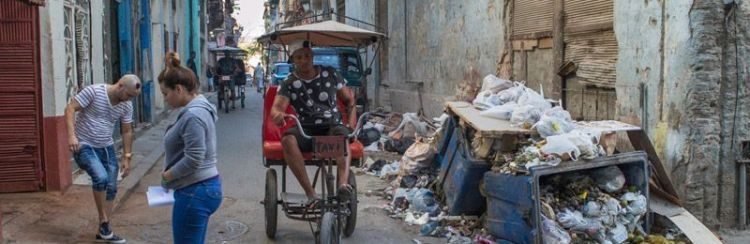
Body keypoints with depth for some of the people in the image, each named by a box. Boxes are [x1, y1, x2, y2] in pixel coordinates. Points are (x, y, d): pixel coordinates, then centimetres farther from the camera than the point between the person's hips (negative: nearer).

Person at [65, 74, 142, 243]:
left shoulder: (127, 106, -1)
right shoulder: (94, 91, -18)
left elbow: (127, 131, 8)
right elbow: (70, 109, -18)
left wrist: (127, 157, 6)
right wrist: (71, 135, -29)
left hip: (106, 147, 6)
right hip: (84, 146, -6)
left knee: (111, 188, 5)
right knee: (101, 178, -27)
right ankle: (104, 221, -7)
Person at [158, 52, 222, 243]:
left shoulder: (193, 115, -20)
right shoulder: (198, 108, 12)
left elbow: (193, 159, -25)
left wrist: (167, 175, -10)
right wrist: (171, 173, 9)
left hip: (194, 192, -10)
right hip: (203, 188, 10)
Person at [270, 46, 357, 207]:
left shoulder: (330, 75, 9)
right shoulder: (289, 84, 5)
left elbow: (349, 100, 17)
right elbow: (277, 106, -10)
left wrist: (351, 124, 0)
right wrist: (278, 114, -37)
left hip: (333, 126, 0)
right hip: (306, 130, 0)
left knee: (342, 135, -36)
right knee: (288, 139, -33)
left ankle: (343, 183, -55)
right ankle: (310, 194, -35)